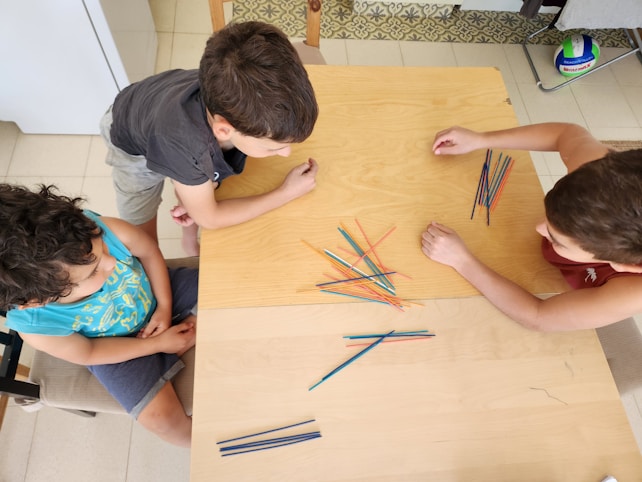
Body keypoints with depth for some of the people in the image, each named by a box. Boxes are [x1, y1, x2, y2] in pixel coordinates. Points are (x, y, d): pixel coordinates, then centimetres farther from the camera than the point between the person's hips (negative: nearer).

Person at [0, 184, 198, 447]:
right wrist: (157, 344, -15)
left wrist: (165, 306, -16)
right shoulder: (35, 325, -36)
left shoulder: (104, 230, -38)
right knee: (162, 418, -11)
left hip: (158, 290, 2)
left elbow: (149, 252, -14)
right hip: (117, 345, -2)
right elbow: (87, 354, -15)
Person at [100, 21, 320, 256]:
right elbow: (209, 218, -30)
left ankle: (191, 242, 47)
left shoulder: (239, 101, -37)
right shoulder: (181, 141, -50)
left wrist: (203, 190, -25)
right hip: (135, 147, -3)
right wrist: (286, 193, -29)